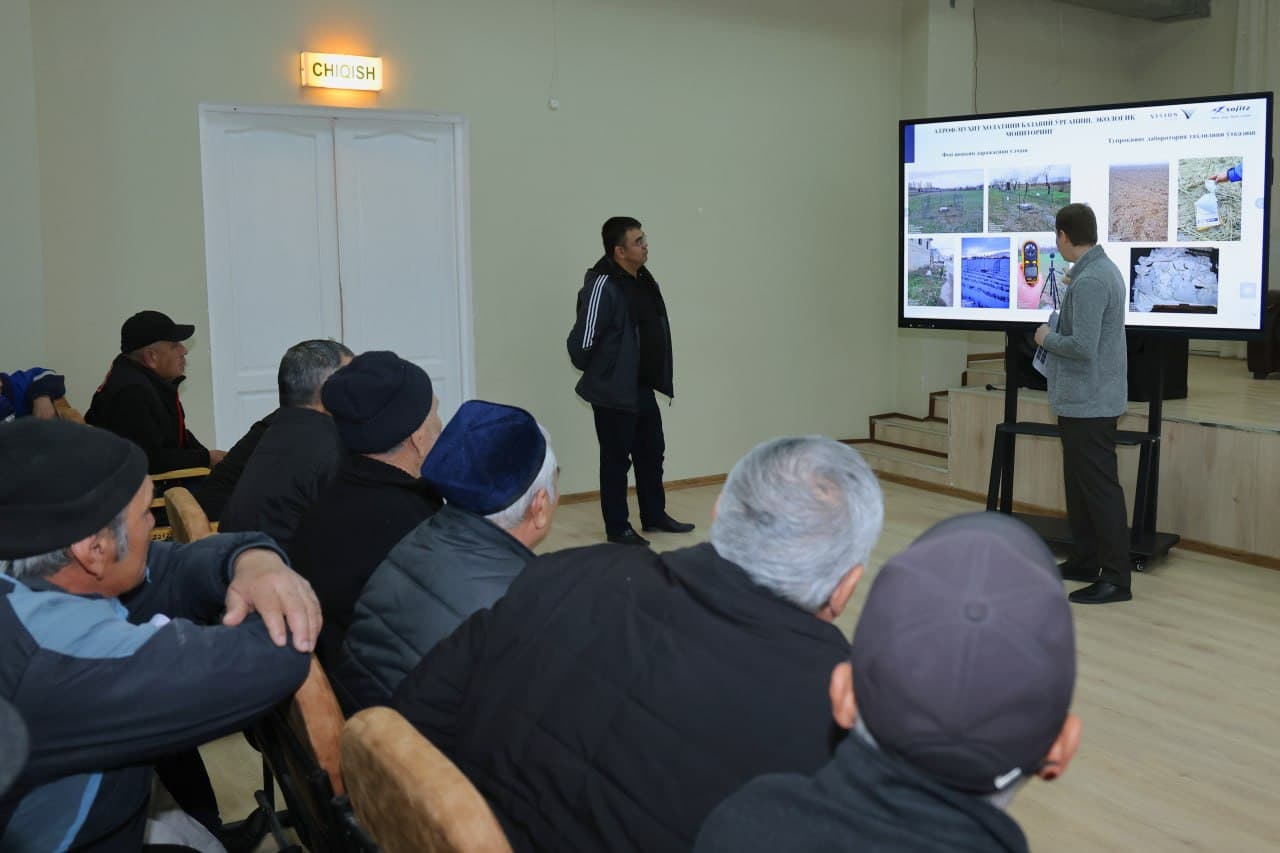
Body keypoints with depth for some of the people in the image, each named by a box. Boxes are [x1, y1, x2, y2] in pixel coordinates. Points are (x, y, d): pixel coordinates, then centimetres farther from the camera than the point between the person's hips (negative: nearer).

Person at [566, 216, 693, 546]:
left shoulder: (643, 280, 7)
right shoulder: (603, 285, -21)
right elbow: (583, 341, -21)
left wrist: (658, 377, 12)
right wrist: (598, 373, -4)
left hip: (643, 388, 8)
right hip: (614, 392, -8)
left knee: (652, 452, 18)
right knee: (616, 459, 4)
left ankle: (654, 515, 34)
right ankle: (617, 528, 18)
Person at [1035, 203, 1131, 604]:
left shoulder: (1089, 281, -21)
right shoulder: (1103, 269, 12)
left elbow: (1082, 346, -25)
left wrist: (1047, 338, -10)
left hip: (1089, 403, -11)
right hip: (1082, 400, 11)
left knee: (1100, 486, -4)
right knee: (1079, 483, 18)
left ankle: (1116, 578, 3)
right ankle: (1085, 561, 28)